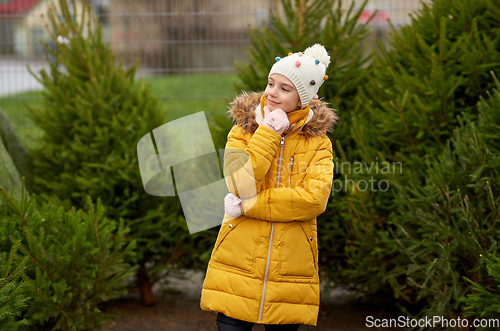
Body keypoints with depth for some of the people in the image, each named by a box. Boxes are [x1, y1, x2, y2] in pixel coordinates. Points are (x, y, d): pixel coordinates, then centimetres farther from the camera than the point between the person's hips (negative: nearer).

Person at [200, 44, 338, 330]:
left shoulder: (318, 142, 3)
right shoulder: (243, 131, 6)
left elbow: (315, 199, -15)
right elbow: (241, 184, -13)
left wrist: (249, 205, -14)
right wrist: (269, 131, -11)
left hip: (290, 276, 0)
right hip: (237, 269, 0)